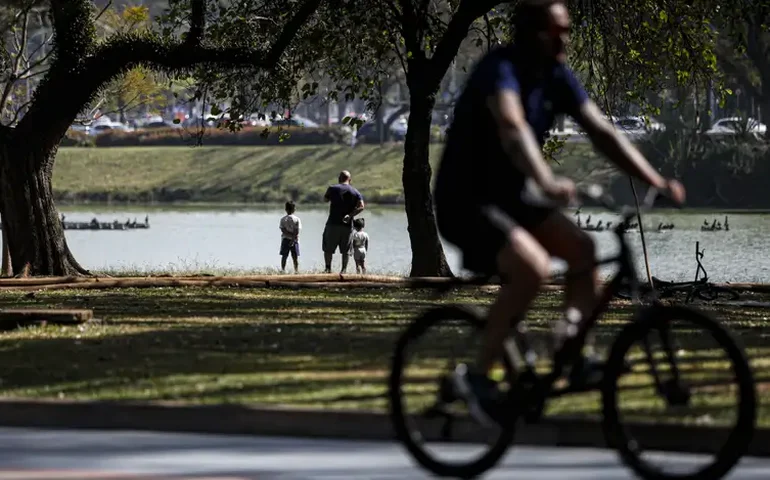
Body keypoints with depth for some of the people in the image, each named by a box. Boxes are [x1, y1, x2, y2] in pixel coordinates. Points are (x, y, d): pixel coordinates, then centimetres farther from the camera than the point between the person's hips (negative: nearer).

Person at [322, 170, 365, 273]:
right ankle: (344, 269, 3)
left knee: (328, 248, 8)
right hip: (347, 226, 2)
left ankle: (328, 268, 4)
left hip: (333, 223, -2)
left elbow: (325, 199, 14)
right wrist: (350, 215, -12)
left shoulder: (333, 189, -1)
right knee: (346, 250, 8)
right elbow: (361, 206, -8)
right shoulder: (355, 192, 5)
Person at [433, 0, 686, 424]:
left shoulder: (557, 77, 2)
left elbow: (601, 132, 0)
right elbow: (513, 128, -41)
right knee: (533, 266, -29)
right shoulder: (500, 70, -23)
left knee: (585, 250, -7)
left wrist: (656, 181, -10)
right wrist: (547, 183, -58)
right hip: (465, 203, -9)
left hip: (508, 199, 9)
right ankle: (477, 375, -18)